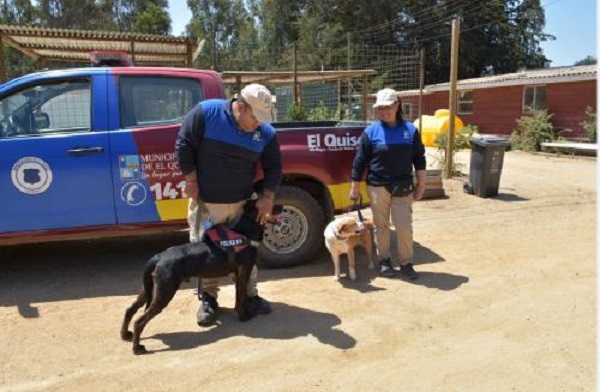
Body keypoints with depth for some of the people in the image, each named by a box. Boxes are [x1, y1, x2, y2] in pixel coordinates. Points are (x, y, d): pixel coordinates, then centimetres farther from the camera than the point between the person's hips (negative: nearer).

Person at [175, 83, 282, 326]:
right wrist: (191, 181, -10)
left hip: (242, 203, 3)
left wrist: (267, 197, -7)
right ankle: (208, 298, 24)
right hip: (205, 201, -2)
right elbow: (183, 146, -10)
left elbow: (273, 167, 3)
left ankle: (250, 295, 29)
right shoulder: (206, 112, -16)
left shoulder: (266, 132, -6)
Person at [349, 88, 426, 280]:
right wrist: (354, 187, -3)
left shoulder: (410, 130, 2)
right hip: (378, 186, -1)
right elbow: (360, 161, -2)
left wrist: (421, 185, 5)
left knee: (405, 227, 3)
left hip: (403, 187, 1)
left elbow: (419, 159, 7)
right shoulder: (371, 131, -3)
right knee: (381, 226, 9)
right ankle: (384, 261, 24)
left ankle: (406, 263, 18)